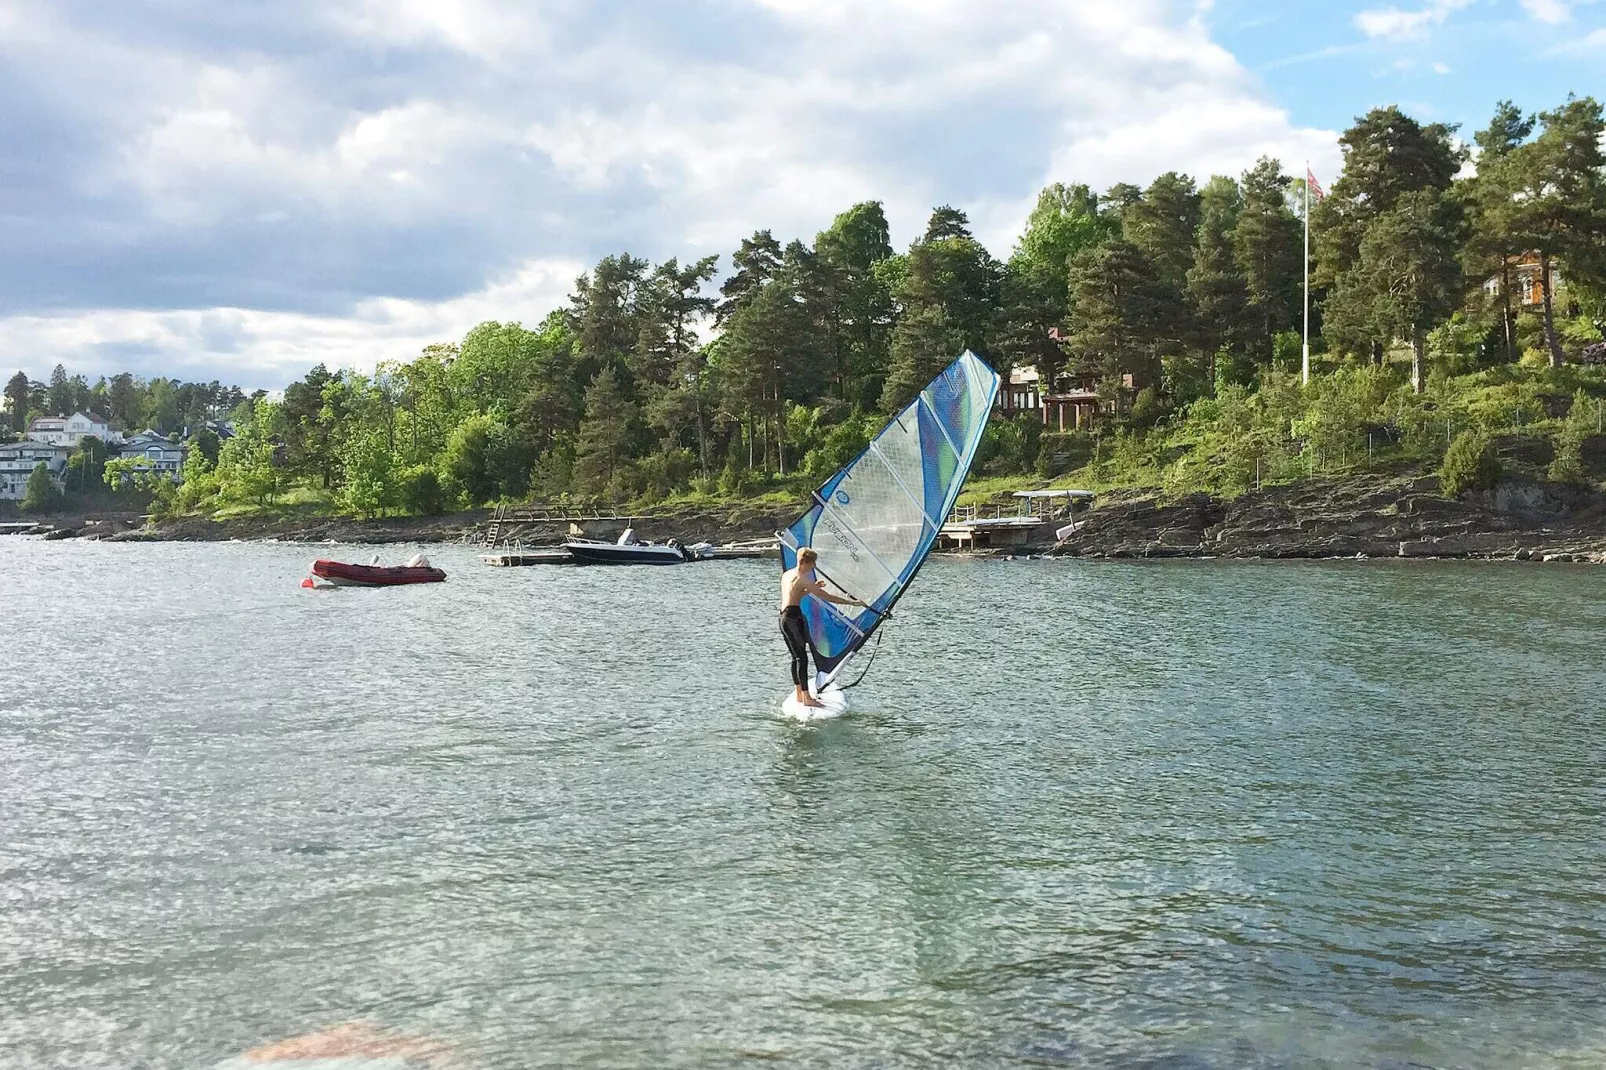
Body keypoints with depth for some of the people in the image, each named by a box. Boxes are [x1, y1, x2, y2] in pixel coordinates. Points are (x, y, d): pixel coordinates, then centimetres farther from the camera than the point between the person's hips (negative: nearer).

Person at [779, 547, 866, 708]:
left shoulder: (786, 574, 15)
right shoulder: (802, 579, -11)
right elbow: (828, 597, -13)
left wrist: (811, 588, 22)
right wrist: (852, 602, -8)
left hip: (783, 617, 9)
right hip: (794, 617, -9)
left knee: (796, 657, 15)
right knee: (802, 658, -8)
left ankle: (798, 694, 19)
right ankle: (807, 698, -8)